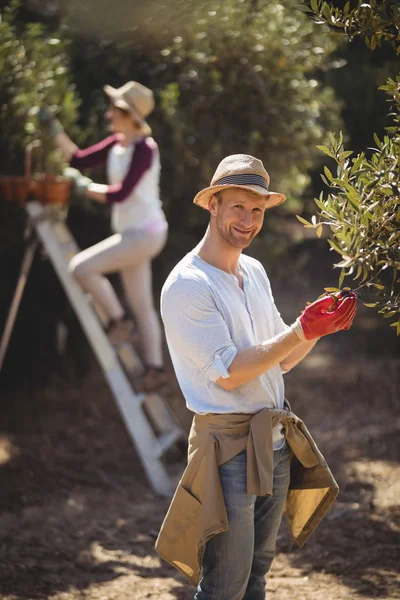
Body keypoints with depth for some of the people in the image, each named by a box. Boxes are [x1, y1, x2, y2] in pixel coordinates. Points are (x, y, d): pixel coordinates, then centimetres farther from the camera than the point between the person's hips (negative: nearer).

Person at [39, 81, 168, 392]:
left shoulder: (144, 149, -19)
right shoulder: (116, 144, 6)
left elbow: (120, 194, -25)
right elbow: (79, 160, 11)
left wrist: (85, 187, -14)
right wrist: (55, 130, 4)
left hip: (144, 234, -9)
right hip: (132, 234, 9)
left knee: (82, 267, -16)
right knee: (142, 306, 11)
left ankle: (115, 318, 0)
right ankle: (155, 368, 16)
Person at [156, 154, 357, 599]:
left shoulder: (255, 273, 12)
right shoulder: (187, 286, -14)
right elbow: (228, 373, -19)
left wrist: (320, 327, -2)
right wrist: (301, 330, -23)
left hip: (276, 443, 8)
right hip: (229, 447, -8)